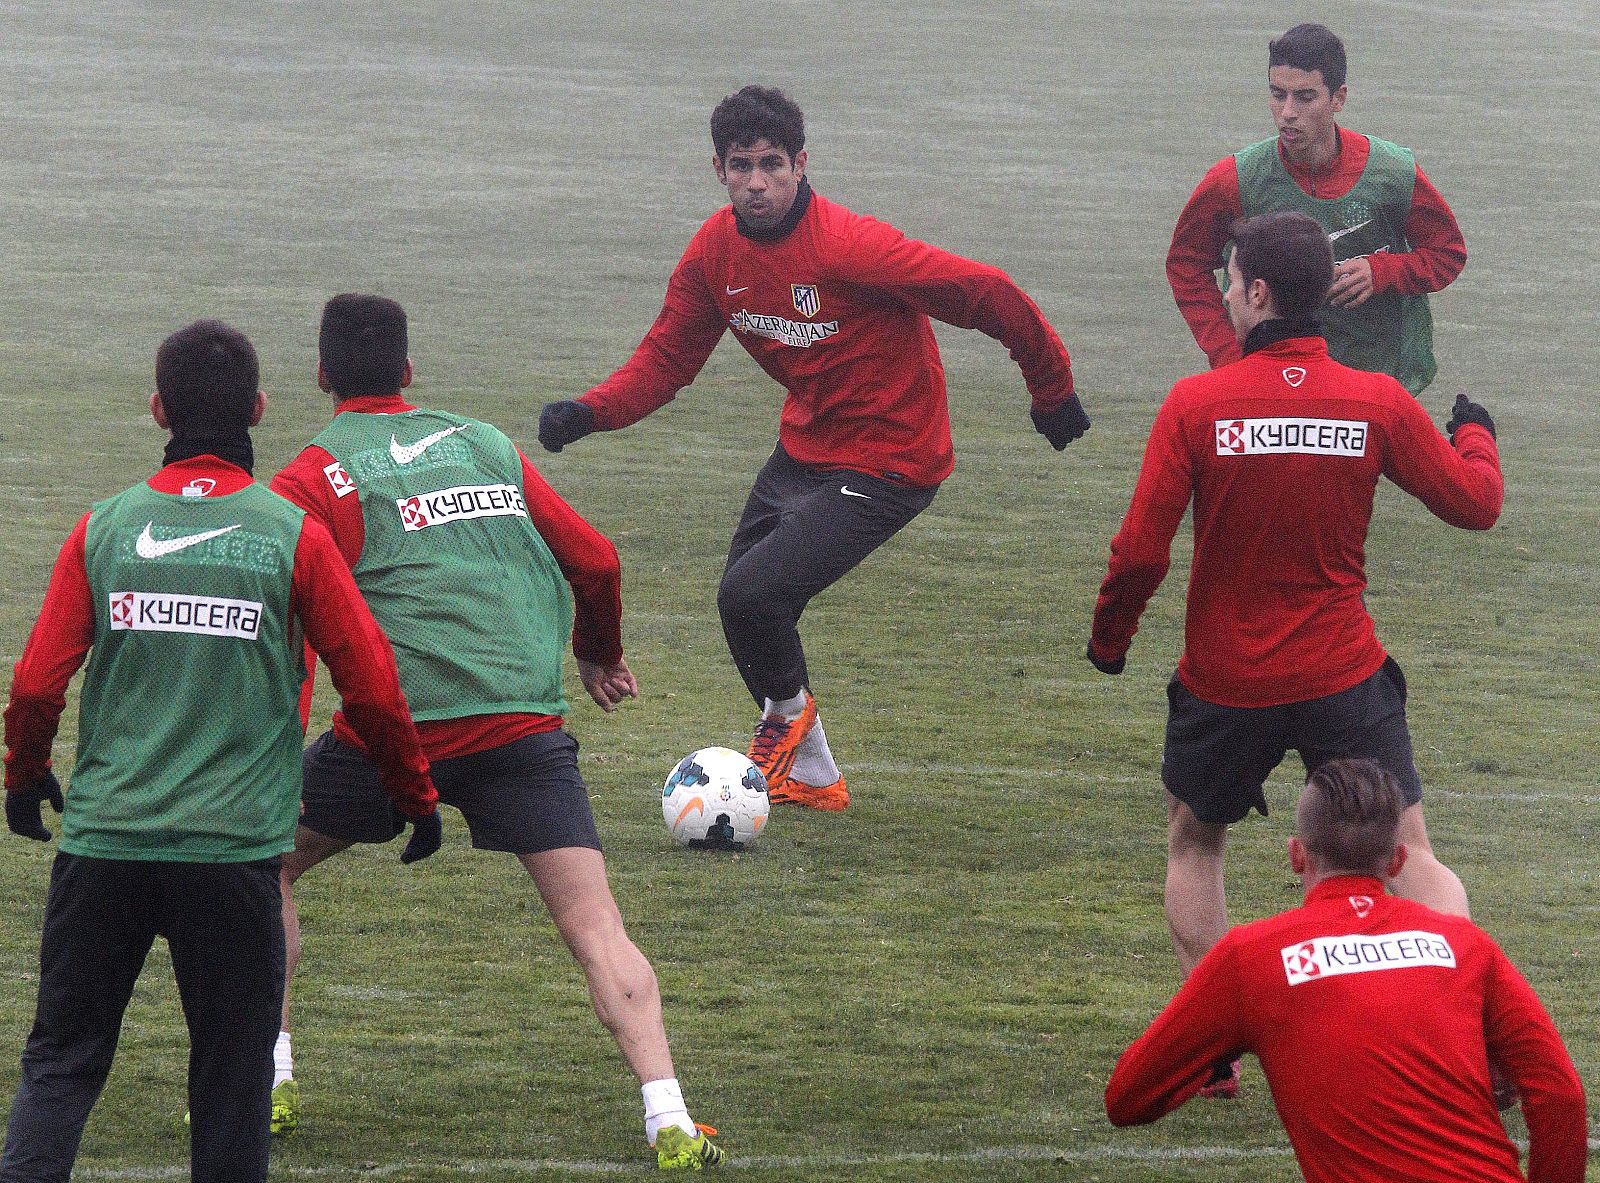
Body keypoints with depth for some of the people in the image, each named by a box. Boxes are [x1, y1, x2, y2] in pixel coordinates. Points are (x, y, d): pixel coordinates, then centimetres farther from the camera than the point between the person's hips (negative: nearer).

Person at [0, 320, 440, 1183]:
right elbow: (373, 689, 1)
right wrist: (416, 796, 17)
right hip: (234, 847, -1)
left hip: (103, 842, 1)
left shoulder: (103, 529, 2)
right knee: (231, 1079, 8)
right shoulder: (291, 536, -2)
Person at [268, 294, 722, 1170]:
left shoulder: (313, 478, 5)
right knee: (593, 924, -1)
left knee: (261, 863, 20)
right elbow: (596, 560, 21)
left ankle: (267, 1083, 16)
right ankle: (667, 1119, -17)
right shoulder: (489, 446, 18)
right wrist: (599, 654, 39)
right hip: (525, 725, 2)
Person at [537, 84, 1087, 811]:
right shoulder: (716, 249, -5)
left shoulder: (849, 247, -27)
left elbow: (986, 295, -23)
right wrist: (590, 412, -17)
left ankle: (788, 714, 14)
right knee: (743, 604, 14)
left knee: (751, 594, -19)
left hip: (885, 464, -8)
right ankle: (810, 777, 35)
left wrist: (1053, 391, -11)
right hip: (803, 447, 8)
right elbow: (667, 357, 2)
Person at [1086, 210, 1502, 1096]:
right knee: (1410, 856, 10)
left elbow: (1140, 552, -13)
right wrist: (1474, 434, 26)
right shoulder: (1379, 404, -7)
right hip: (1343, 680, 1)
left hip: (1225, 683, -1)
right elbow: (1475, 503, 4)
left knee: (1193, 843, 22)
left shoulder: (1194, 405, -12)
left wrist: (1107, 638, 6)